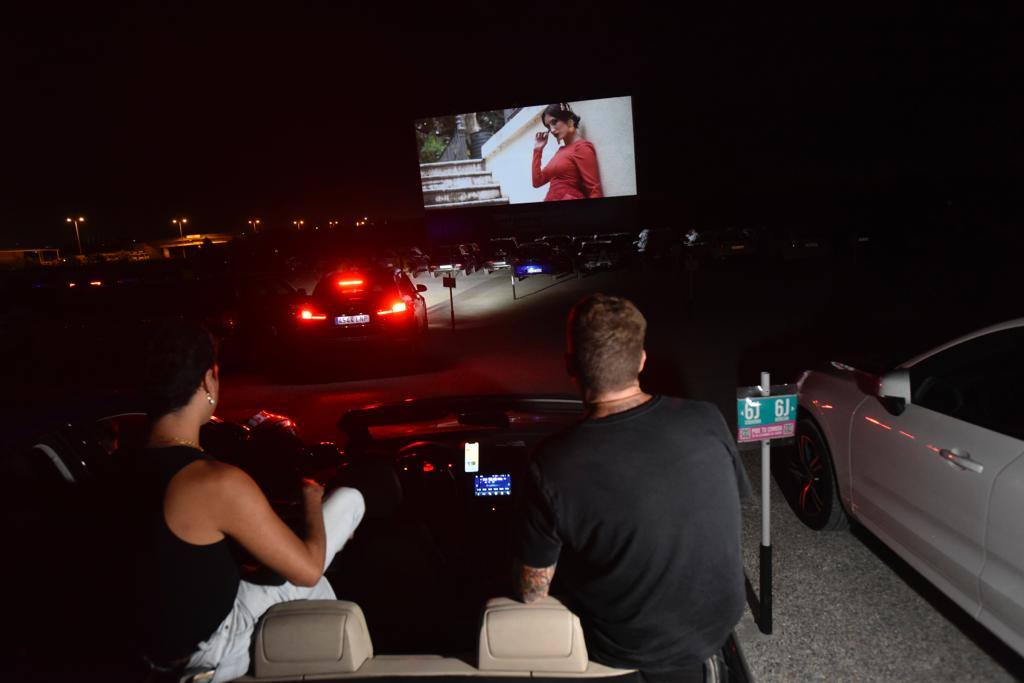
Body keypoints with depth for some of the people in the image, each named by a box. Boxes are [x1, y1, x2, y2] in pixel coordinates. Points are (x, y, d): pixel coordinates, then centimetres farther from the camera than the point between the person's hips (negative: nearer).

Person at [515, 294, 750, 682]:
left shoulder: (552, 465, -27)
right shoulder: (707, 421, -17)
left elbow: (533, 593, -15)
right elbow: (736, 501, 2)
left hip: (629, 646, -3)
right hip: (720, 617, 3)